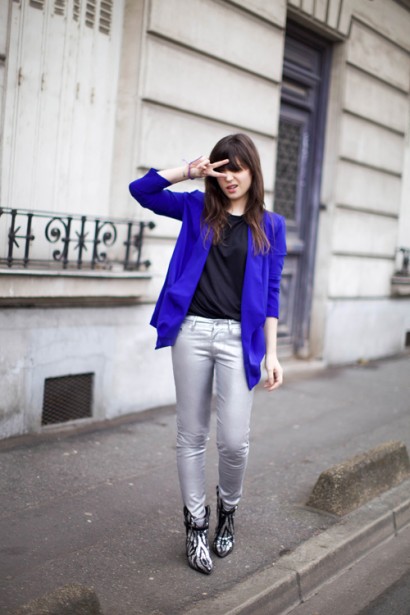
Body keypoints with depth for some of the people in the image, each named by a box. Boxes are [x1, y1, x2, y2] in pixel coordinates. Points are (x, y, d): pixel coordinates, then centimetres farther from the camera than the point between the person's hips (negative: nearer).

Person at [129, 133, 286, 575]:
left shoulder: (270, 225, 8)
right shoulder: (198, 208, 9)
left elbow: (270, 293, 6)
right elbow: (140, 190, 8)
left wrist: (271, 354, 2)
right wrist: (188, 171, -2)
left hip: (239, 338, -1)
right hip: (193, 331, 1)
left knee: (234, 441, -4)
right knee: (191, 435, 7)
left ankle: (227, 509, 26)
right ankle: (196, 523, 22)